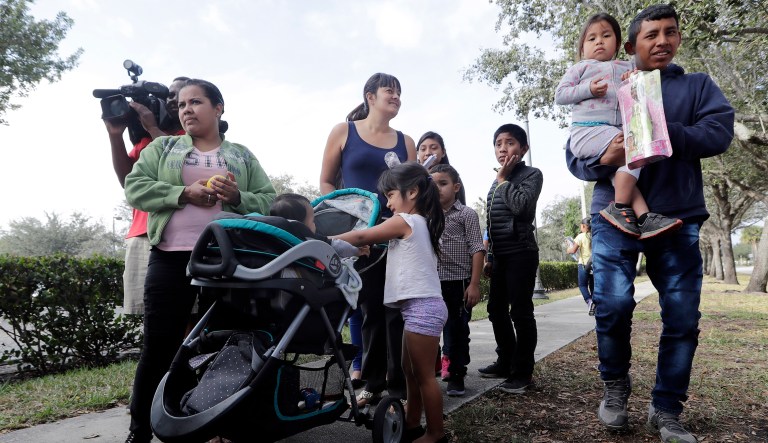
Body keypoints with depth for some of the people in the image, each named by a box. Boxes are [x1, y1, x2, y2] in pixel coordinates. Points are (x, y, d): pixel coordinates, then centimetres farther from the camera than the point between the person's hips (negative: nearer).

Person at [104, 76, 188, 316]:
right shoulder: (148, 136, 25)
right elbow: (127, 179, 16)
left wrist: (153, 129, -5)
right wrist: (115, 135, 6)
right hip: (140, 235, 6)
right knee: (137, 315, 3)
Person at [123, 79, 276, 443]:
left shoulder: (242, 156, 14)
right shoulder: (162, 147, 14)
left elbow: (270, 202, 7)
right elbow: (135, 187, 1)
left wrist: (238, 197, -12)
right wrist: (184, 193, -12)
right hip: (171, 257, 0)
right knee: (159, 345, 3)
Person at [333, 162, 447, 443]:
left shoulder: (404, 221, -8)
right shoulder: (420, 223, 19)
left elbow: (362, 237, -5)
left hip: (422, 307, -10)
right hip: (421, 306, 10)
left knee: (424, 375, 0)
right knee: (411, 371, 17)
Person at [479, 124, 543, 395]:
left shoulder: (532, 174, -2)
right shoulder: (496, 182, 17)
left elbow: (521, 206, -22)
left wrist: (504, 178, -9)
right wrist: (489, 257, 18)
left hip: (521, 253, -7)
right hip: (499, 256, 7)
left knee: (520, 312, -5)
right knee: (496, 309, 10)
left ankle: (523, 372, 4)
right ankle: (505, 362, 23)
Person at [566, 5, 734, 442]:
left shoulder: (697, 86, 13)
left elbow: (720, 131, -6)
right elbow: (574, 156, 2)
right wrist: (603, 160, -20)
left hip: (678, 218, 1)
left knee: (683, 316, 1)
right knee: (613, 304, -11)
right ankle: (616, 385, 16)